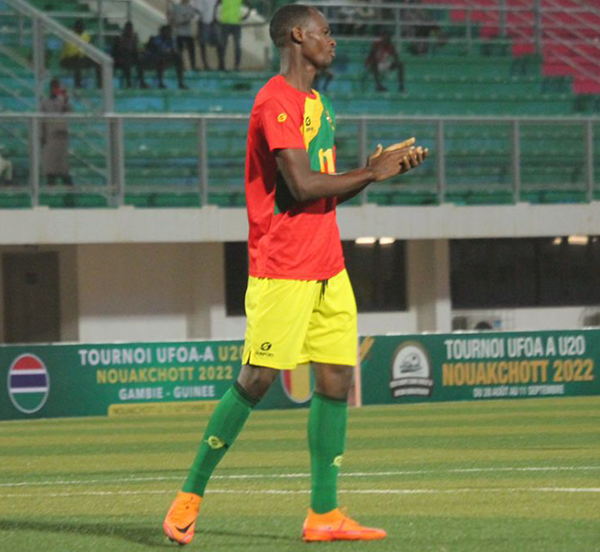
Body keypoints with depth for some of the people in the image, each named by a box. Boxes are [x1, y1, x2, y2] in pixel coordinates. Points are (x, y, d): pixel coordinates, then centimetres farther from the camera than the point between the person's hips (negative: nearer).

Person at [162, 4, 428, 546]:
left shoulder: (315, 103, 19)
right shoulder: (276, 102, -12)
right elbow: (302, 185, -20)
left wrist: (376, 168, 7)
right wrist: (371, 174, -10)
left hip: (327, 267, 9)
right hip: (283, 269, -9)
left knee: (337, 379, 3)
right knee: (256, 380, -8)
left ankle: (324, 515, 5)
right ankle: (190, 497, 3)